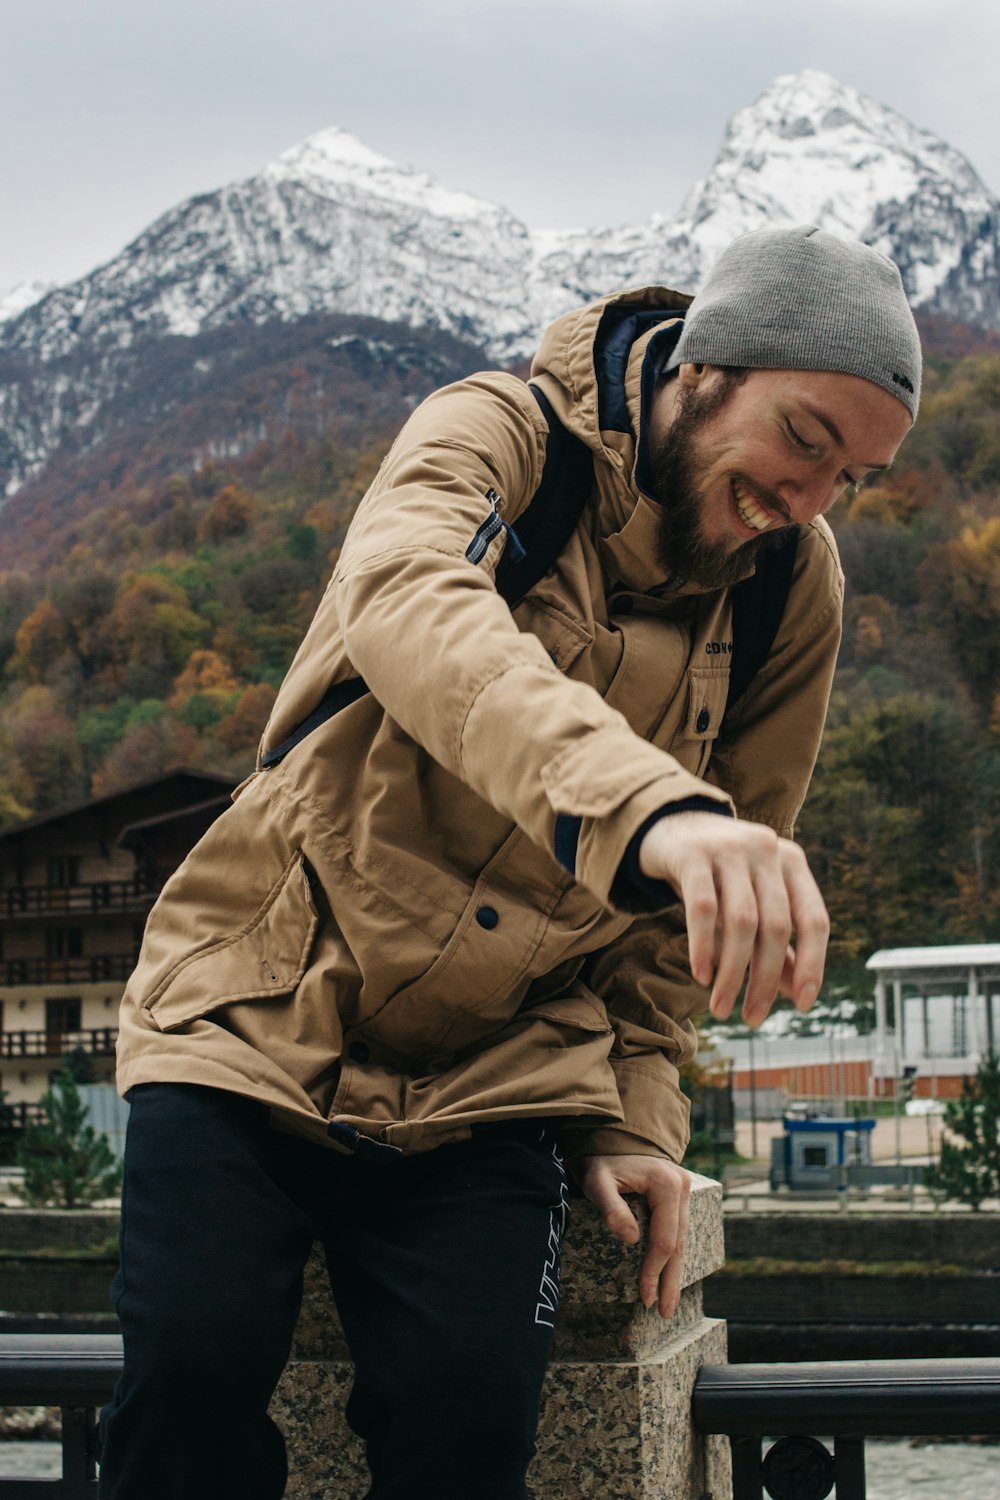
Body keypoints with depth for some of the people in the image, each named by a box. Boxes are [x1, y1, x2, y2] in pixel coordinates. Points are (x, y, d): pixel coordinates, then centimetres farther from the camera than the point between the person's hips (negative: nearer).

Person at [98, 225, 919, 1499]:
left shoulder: (795, 593, 2)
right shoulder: (495, 435, -11)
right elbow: (413, 607, -36)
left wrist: (636, 1116, 0)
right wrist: (648, 807, -52)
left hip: (489, 1078, 3)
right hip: (254, 1015, -2)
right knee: (193, 1366, -22)